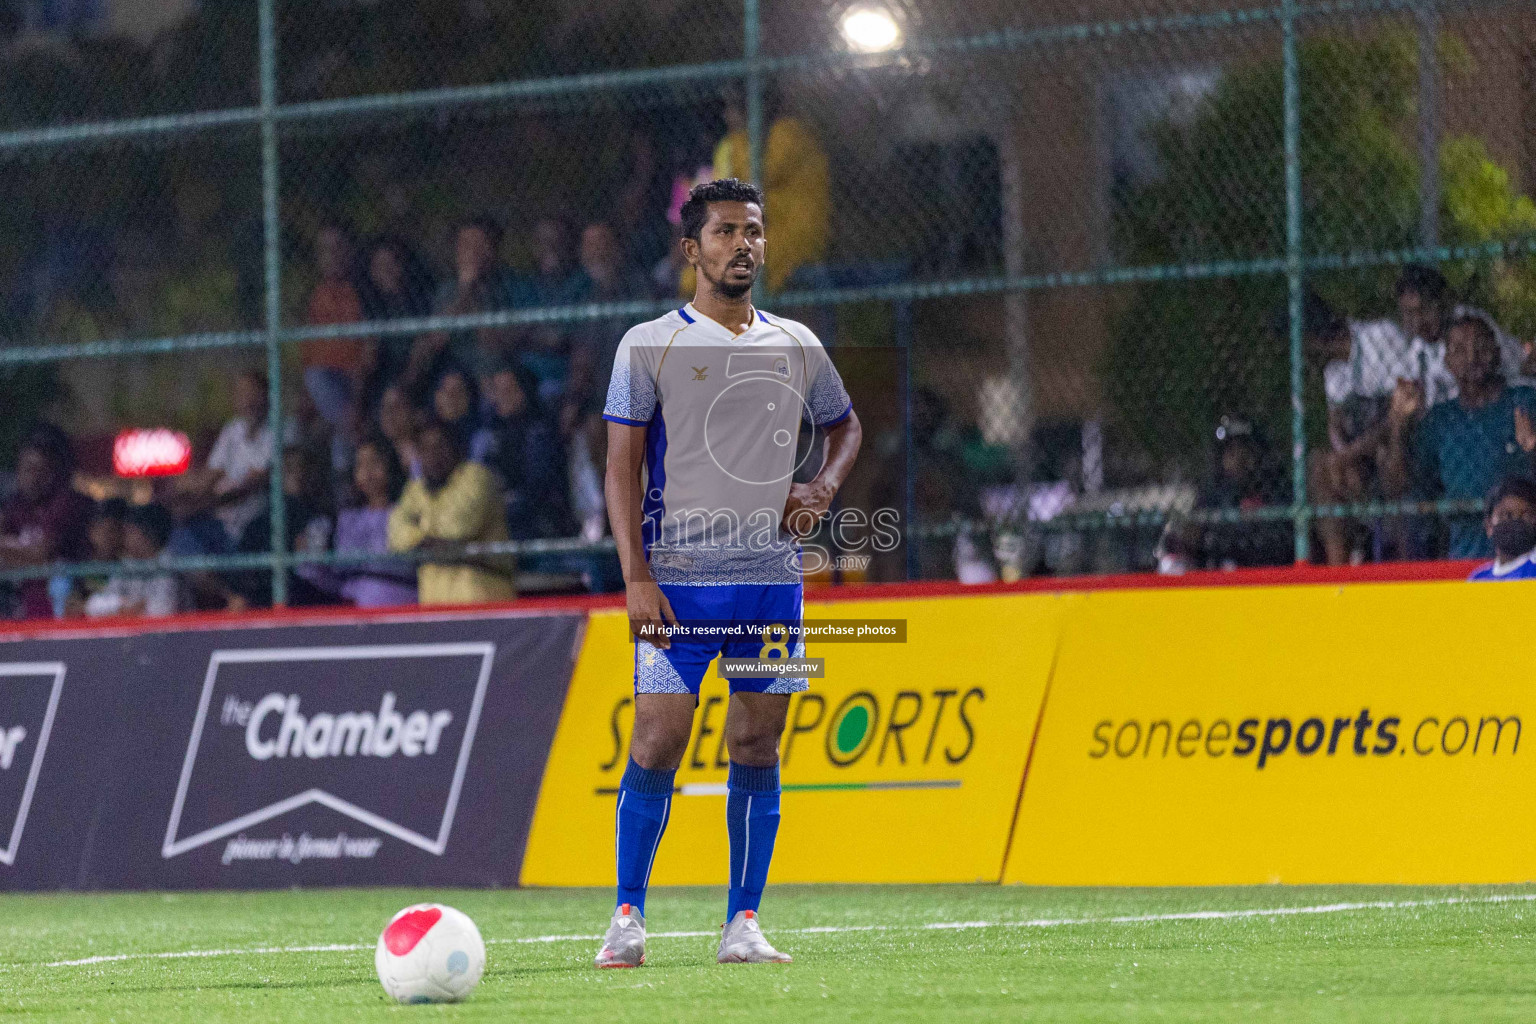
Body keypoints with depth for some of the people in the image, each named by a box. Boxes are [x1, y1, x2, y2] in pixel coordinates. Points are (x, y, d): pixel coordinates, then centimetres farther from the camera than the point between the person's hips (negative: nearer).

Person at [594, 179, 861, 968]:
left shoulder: (796, 347, 11)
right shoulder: (650, 347, 0)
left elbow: (844, 427, 27)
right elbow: (623, 465, -3)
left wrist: (823, 488, 5)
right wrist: (636, 577, -12)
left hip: (773, 579, 4)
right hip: (678, 579, -4)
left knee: (757, 749, 3)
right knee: (657, 743, -9)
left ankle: (743, 923, 8)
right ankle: (628, 917, 0)